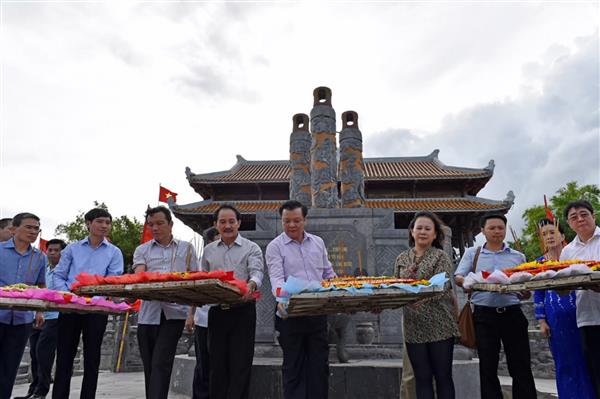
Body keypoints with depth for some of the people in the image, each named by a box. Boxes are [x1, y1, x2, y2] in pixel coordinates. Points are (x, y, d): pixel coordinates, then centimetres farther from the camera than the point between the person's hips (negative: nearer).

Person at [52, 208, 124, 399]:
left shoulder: (114, 252, 5)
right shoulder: (72, 248, 9)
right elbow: (58, 276, 6)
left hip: (97, 309, -1)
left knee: (92, 359, 7)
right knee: (64, 356, 7)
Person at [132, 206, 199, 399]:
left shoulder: (186, 248, 10)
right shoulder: (142, 250, 12)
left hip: (174, 312, -2)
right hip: (148, 313, 3)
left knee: (161, 364, -10)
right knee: (150, 366, 9)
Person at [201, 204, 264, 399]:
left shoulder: (251, 248, 1)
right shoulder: (209, 250, 14)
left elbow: (257, 273, -15)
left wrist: (251, 285, -36)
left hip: (243, 311, -3)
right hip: (217, 311, 4)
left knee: (240, 365, -1)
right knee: (217, 363, 10)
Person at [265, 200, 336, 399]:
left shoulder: (318, 242, 10)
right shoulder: (275, 247, -4)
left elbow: (329, 274, 16)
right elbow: (276, 278, -17)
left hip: (318, 313, 4)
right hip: (291, 315, -4)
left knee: (320, 365, 11)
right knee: (294, 367, 7)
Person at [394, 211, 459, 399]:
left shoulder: (441, 256, -2)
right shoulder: (402, 258, 10)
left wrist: (421, 298, -32)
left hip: (439, 326, -3)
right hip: (413, 326, 3)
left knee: (443, 376, 6)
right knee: (422, 378, 10)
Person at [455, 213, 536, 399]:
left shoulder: (518, 256, 12)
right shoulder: (472, 253, 8)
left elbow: (527, 292, 11)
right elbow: (458, 278, -1)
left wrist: (524, 291, -12)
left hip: (512, 314, 1)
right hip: (484, 315, -1)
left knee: (521, 368, 5)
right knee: (488, 369, 7)